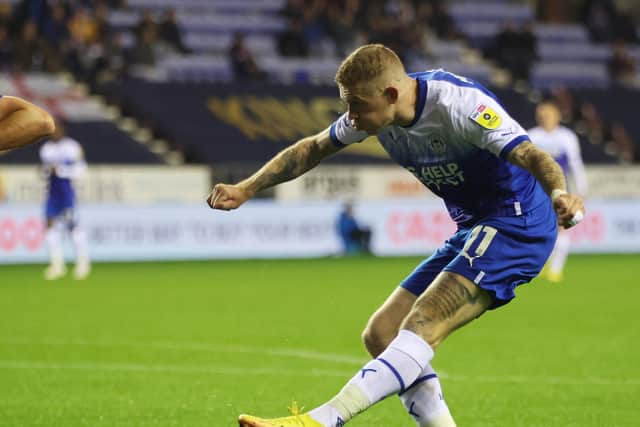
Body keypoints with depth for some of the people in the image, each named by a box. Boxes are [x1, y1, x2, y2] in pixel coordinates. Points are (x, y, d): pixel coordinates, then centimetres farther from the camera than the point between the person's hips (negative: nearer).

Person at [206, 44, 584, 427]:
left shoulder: (459, 104, -24)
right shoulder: (376, 110, 0)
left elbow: (530, 155, -34)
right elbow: (312, 149, 15)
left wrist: (558, 194, -54)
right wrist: (247, 189, 9)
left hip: (518, 222, -9)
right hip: (473, 230, 9)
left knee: (423, 325, -26)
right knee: (381, 335, 1)